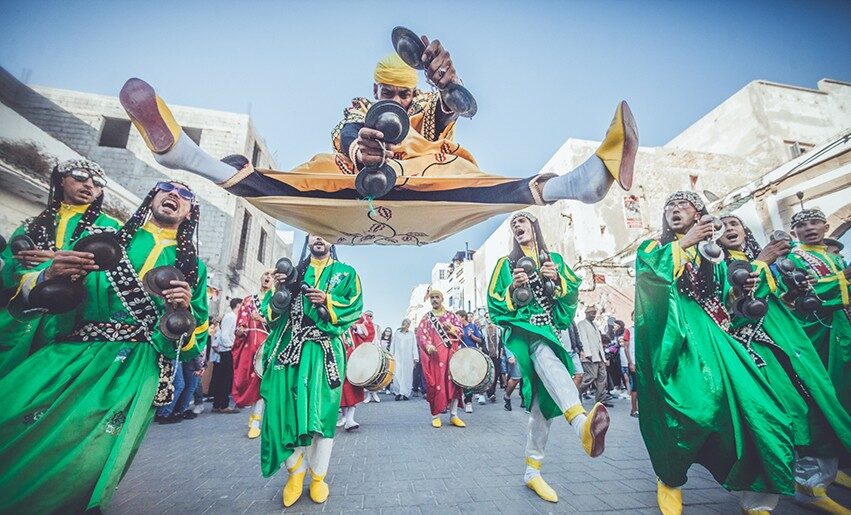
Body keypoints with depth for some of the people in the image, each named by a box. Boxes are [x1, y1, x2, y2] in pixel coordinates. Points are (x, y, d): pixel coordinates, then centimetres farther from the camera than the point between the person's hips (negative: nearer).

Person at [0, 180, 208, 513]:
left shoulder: (192, 266, 11)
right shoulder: (102, 237, 14)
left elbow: (194, 341, 8)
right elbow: (28, 289, 11)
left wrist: (184, 314, -14)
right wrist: (48, 276, -12)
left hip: (135, 367, -1)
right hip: (70, 354, 2)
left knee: (84, 458, -19)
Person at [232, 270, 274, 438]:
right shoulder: (248, 300, 17)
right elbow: (240, 323, 16)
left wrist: (262, 320, -16)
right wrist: (239, 330, -5)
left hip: (266, 344, -3)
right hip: (248, 344, 4)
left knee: (262, 380, -8)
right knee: (246, 379, 5)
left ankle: (256, 423, -2)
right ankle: (255, 413, 27)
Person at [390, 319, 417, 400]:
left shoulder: (411, 334, 8)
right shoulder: (397, 333, 8)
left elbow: (414, 346, 6)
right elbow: (392, 345, 11)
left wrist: (415, 357, 0)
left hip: (408, 359, 0)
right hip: (398, 358, 0)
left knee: (407, 375, -1)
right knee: (397, 375, -4)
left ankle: (406, 393, 7)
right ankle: (398, 393, 6)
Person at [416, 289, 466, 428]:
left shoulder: (451, 315, 14)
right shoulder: (426, 318, 10)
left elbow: (461, 329, 7)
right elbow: (420, 334, -2)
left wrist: (451, 328, -14)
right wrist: (428, 346, -19)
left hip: (450, 353, 1)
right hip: (434, 354, -1)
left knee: (453, 381, -2)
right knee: (435, 382, -3)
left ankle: (453, 415, 6)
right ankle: (436, 416, 7)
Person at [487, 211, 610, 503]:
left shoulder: (554, 260, 18)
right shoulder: (506, 263, 12)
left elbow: (572, 293, 8)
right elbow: (495, 304, 5)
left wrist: (557, 279, -9)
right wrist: (513, 288, -12)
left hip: (549, 331, 3)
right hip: (521, 330, -3)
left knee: (543, 399, -3)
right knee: (545, 356, -38)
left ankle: (532, 471, 8)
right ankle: (582, 424, -59)